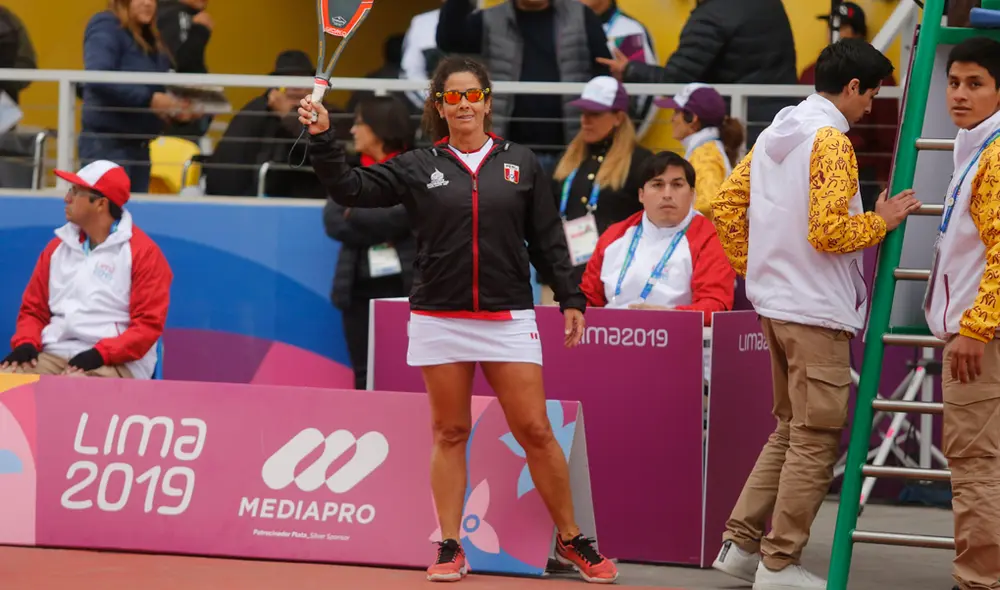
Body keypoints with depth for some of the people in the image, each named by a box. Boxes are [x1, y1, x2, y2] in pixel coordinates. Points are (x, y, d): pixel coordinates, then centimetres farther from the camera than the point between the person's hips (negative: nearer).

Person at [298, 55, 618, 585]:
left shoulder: (521, 164, 7)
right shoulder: (418, 168, 6)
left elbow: (548, 239, 7)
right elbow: (351, 189, 1)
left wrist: (570, 298, 2)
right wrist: (322, 140, -12)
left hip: (508, 318, -1)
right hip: (440, 319, 1)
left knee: (535, 432, -3)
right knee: (450, 434, 4)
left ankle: (571, 540, 9)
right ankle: (450, 548, 10)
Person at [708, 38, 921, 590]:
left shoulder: (775, 135, 12)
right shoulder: (831, 140, -15)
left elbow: (725, 203, 14)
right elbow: (828, 232, -22)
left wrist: (751, 265, 17)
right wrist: (881, 221, -7)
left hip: (776, 304, 9)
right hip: (817, 312, -9)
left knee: (789, 431, 19)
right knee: (815, 440, -1)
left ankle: (740, 542, 17)